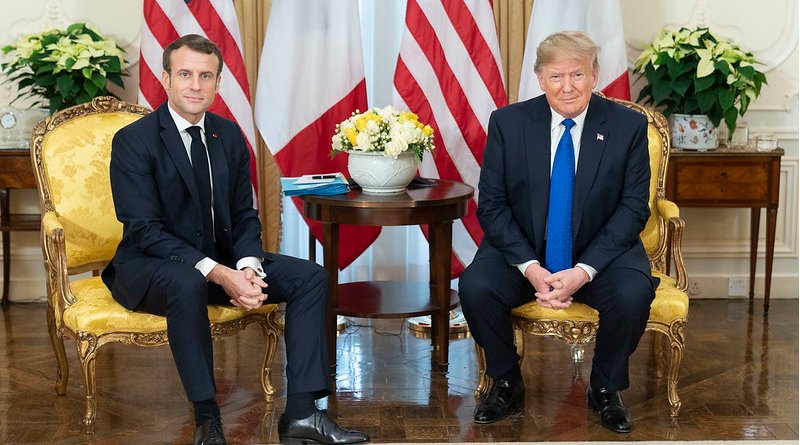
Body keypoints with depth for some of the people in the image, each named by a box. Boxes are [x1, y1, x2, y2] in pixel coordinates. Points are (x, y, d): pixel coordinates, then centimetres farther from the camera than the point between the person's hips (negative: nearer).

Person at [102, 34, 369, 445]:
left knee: (311, 276, -10)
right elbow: (145, 230, -20)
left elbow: (245, 216, 6)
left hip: (222, 259, 6)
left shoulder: (229, 135, 5)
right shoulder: (133, 141, -13)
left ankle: (301, 412, -13)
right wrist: (218, 274, -30)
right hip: (149, 268, -6)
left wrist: (247, 267, -17)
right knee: (188, 283, -40)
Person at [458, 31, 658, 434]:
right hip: (522, 250, 1)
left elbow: (633, 208, -6)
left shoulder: (629, 126, -5)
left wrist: (583, 270, -20)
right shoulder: (508, 123, -5)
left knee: (633, 294, -30)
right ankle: (506, 383, 2)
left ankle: (605, 389, 0)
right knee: (475, 287, -27)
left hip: (599, 253, 0)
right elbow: (491, 206, -5)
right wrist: (530, 267, -20)